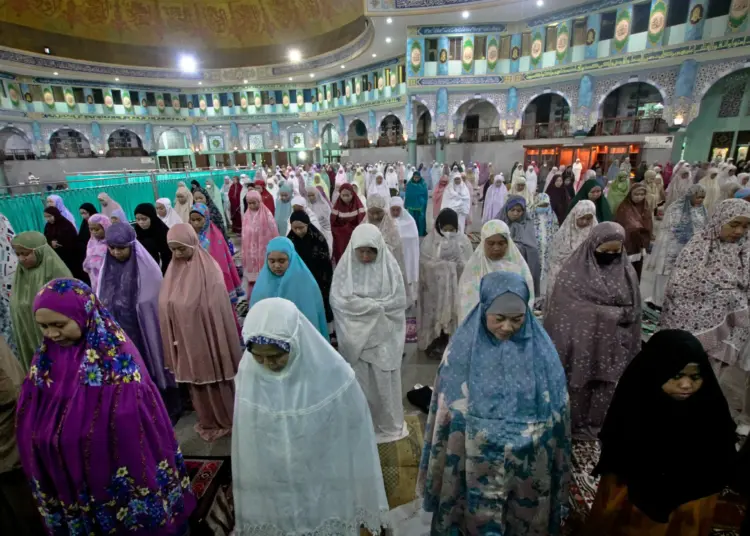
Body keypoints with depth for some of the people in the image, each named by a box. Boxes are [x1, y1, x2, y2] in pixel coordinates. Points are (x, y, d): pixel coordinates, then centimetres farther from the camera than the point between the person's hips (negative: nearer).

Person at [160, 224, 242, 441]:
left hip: (208, 336, -5)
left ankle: (226, 420, 30)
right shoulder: (173, 270, 3)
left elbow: (219, 307, -14)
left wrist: (221, 342, -12)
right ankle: (208, 422, 36)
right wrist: (173, 340, 10)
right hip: (186, 339, 5)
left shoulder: (209, 269, -15)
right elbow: (166, 307, 9)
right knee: (196, 380, 17)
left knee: (216, 379, 9)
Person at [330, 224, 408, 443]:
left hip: (383, 336, 0)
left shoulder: (389, 266, -7)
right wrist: (376, 305, -17)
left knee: (384, 382, 12)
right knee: (359, 382, 12)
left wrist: (361, 303, -15)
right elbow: (338, 300, -14)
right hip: (355, 336, 0)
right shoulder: (345, 266, -6)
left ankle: (389, 424, 34)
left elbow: (398, 301, -11)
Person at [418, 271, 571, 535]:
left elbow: (557, 413, 1)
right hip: (478, 465, -1)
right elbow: (448, 414, -6)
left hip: (529, 468, 2)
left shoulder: (540, 349, -9)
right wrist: (444, 466, 0)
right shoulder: (463, 349, -14)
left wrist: (555, 463, 6)